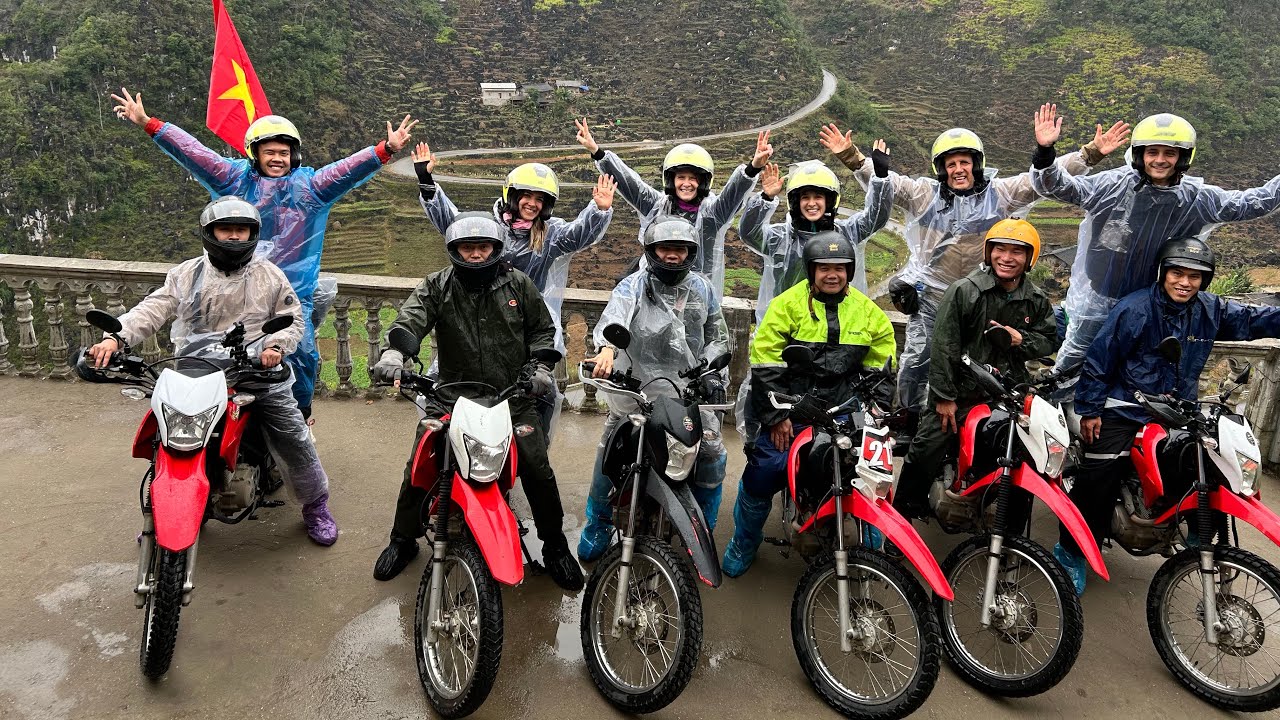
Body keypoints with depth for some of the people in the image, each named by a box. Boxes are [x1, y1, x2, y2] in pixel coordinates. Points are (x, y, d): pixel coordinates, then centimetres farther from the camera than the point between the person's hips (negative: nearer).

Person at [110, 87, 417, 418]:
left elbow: (349, 168, -4)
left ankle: (300, 414, 13)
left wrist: (387, 149, -17)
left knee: (302, 354, -8)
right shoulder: (236, 178, 9)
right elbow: (193, 152, 5)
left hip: (295, 292, -1)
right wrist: (147, 123, -1)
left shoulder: (310, 184, 6)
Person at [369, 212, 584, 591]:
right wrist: (393, 353, -37)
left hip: (512, 394, 0)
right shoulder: (436, 286, 0)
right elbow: (411, 319, -17)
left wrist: (539, 363, 0)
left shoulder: (518, 284, 5)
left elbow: (542, 327, 16)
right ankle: (403, 539, 25)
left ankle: (555, 545, 15)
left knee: (538, 471, -6)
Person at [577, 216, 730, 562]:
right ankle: (598, 525, 17)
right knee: (610, 454, -4)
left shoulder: (701, 289, 11)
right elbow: (615, 313, -24)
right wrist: (607, 347, -45)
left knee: (713, 454, -5)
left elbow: (718, 336, 19)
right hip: (636, 386, -2)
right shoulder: (635, 284, -3)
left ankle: (703, 528, 15)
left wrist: (710, 371, 1)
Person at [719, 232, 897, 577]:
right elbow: (764, 362, -7)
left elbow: (881, 365, 16)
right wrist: (775, 416, -9)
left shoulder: (867, 311, 7)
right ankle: (742, 546, 17)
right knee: (761, 476, -7)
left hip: (842, 415, 3)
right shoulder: (789, 303, -4)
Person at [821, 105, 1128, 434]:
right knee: (915, 362, 3)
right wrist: (850, 156, -22)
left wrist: (1092, 153, -13)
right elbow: (884, 181, -9)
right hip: (929, 297, -1)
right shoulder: (925, 193, -2)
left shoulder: (999, 193, 0)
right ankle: (911, 419, 22)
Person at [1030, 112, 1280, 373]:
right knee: (1070, 364, 14)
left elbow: (1250, 203, 2)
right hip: (1096, 300, -2)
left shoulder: (1196, 199, -8)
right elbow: (1056, 186, -21)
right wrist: (1045, 154, -38)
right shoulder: (1114, 184, -17)